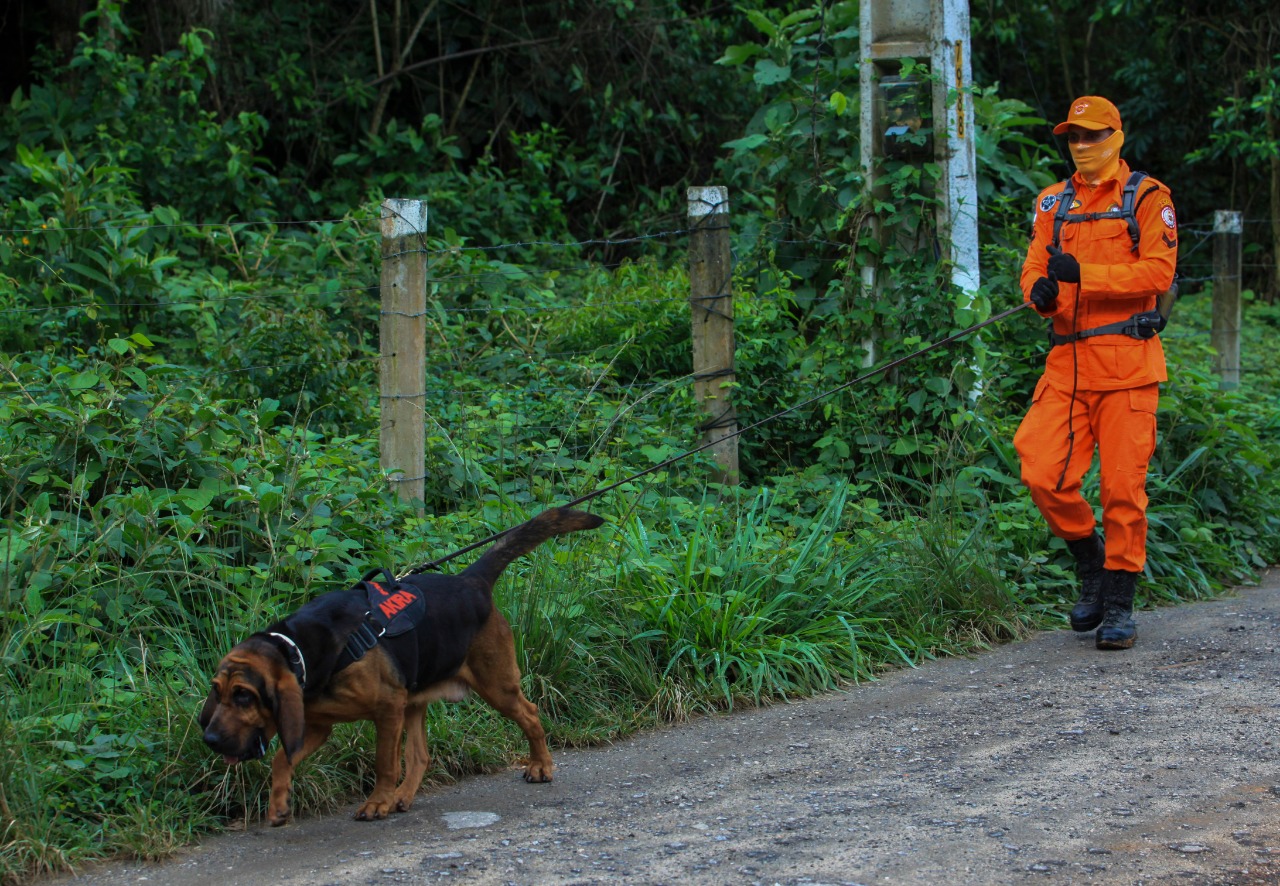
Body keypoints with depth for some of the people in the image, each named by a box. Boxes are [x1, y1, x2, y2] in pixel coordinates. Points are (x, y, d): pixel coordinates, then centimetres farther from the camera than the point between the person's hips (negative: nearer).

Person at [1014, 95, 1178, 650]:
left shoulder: (1147, 198, 1)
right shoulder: (1054, 202, 17)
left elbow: (1158, 272, -10)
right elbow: (1033, 267, 14)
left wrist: (1083, 274, -19)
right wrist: (1040, 290, -11)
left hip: (1126, 362, -4)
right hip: (1068, 363, 4)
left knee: (1123, 487, -2)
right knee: (1043, 476, -7)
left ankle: (1119, 607, 10)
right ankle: (1091, 564, 19)